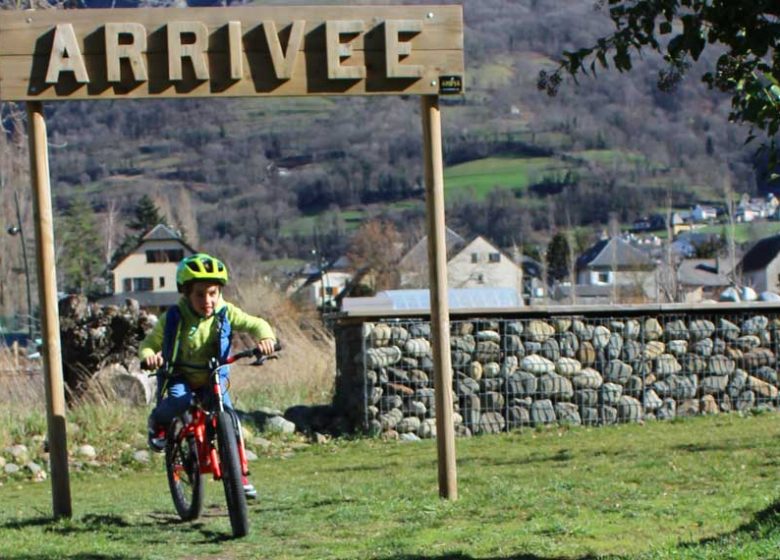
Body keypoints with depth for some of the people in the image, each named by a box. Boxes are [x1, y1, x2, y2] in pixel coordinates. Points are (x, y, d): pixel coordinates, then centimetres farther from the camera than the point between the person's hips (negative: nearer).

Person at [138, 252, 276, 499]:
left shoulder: (226, 314, -10)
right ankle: (157, 421, 3)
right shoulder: (173, 319, -12)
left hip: (213, 379, 2)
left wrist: (266, 337, -33)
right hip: (180, 377, -2)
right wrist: (148, 356, -30)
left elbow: (255, 324, -10)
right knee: (179, 402, -34)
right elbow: (149, 343, -6)